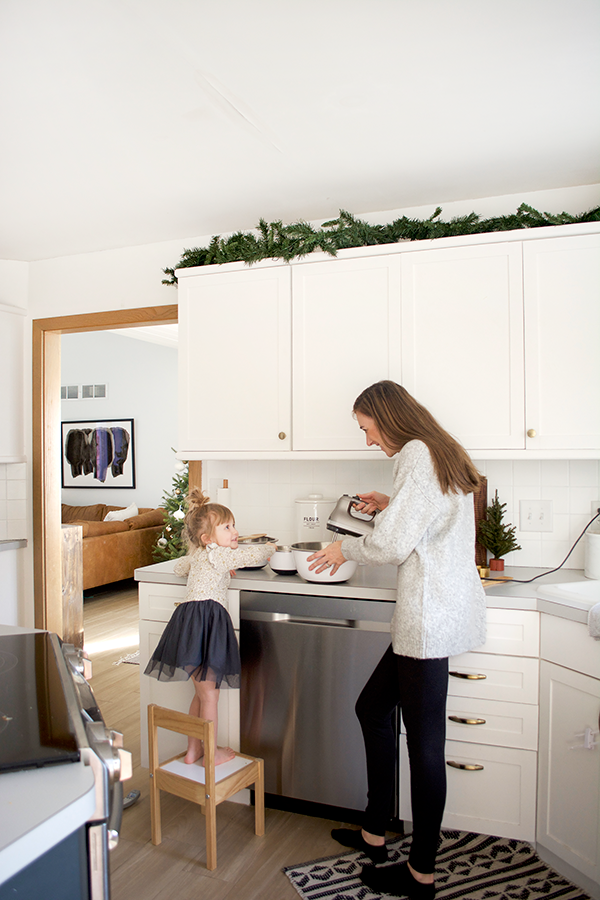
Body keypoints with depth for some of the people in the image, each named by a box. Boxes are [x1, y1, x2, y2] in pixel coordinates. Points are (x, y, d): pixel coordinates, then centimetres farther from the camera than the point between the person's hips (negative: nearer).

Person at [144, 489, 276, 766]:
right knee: (209, 694, 3)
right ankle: (211, 753, 15)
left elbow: (179, 567, 43)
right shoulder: (218, 554, -5)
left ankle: (193, 750, 30)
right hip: (206, 621, -9)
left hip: (190, 621, 9)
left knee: (201, 694, 21)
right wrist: (269, 547, 16)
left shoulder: (196, 555, 22)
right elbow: (252, 555, -8)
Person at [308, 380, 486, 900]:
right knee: (373, 706, 20)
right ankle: (375, 834, 33)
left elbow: (392, 545, -18)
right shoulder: (442, 454, 17)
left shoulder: (416, 455, -13)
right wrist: (392, 506, 17)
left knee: (425, 741, 1)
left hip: (430, 617, -11)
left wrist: (346, 549, -1)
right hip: (438, 612, 11)